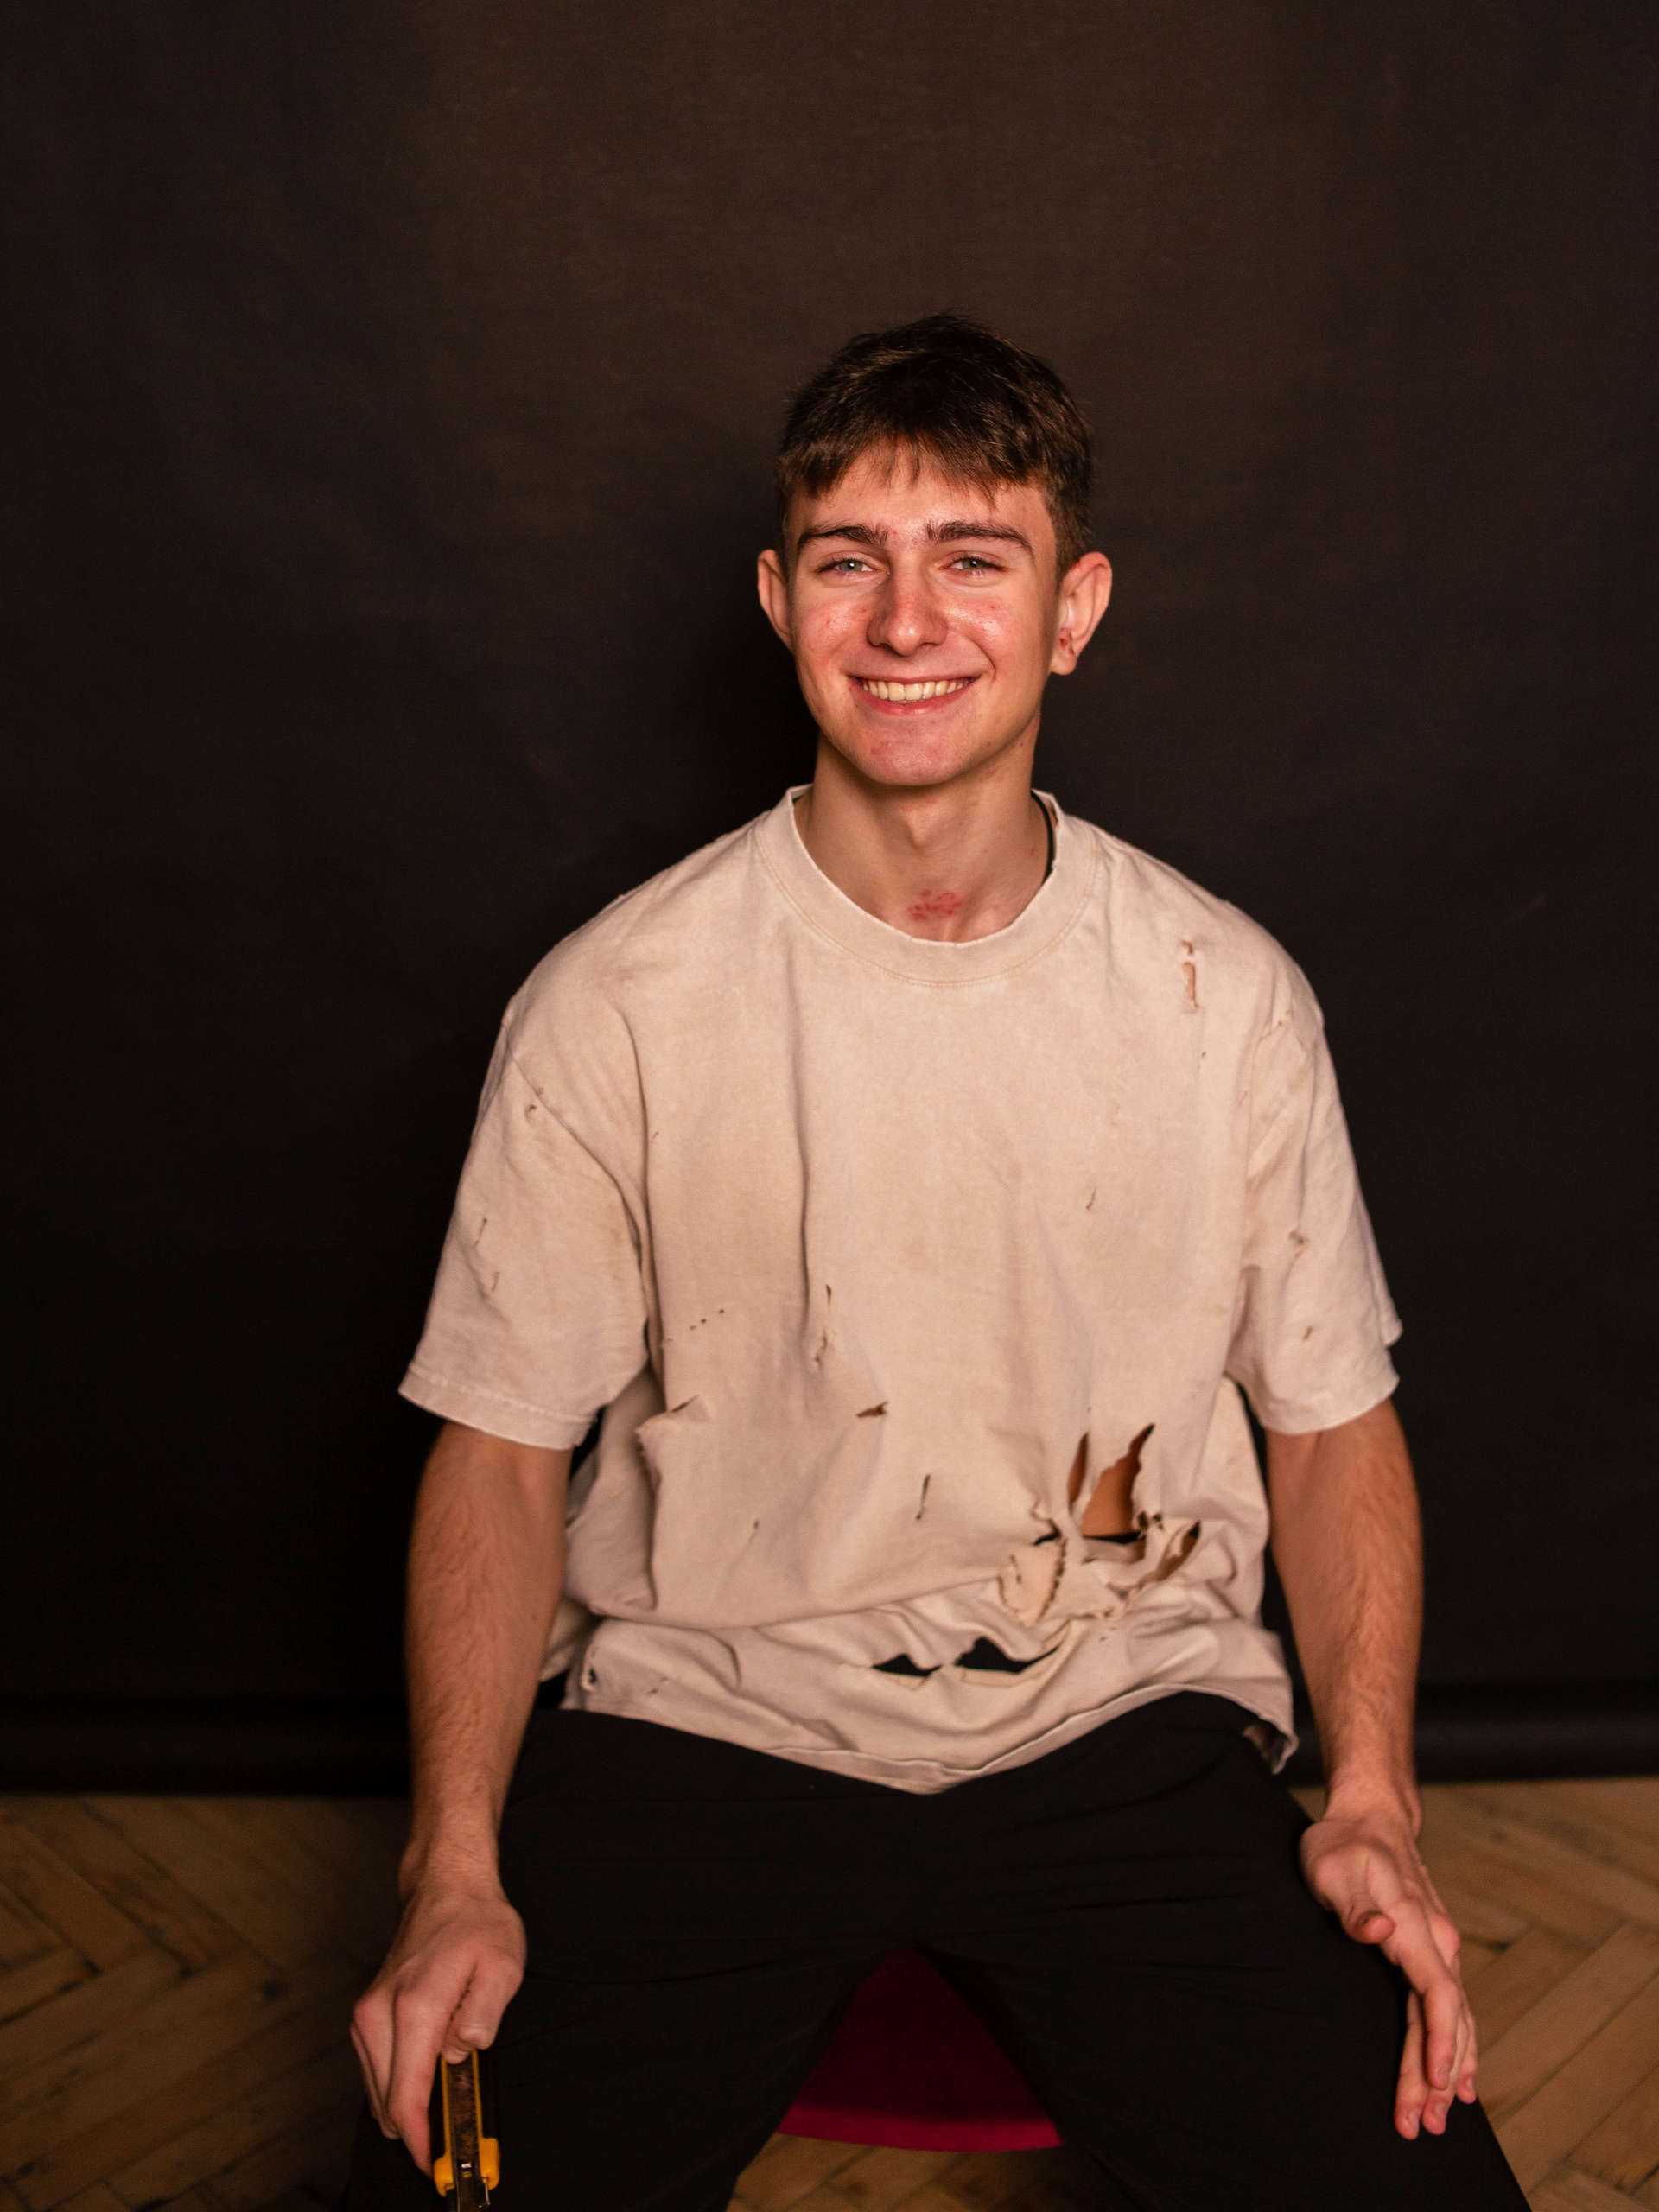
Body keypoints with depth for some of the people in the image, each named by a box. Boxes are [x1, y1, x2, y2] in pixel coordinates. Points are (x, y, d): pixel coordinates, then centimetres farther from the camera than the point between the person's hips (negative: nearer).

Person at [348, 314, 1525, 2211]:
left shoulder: (1230, 1000, 0)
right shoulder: (610, 1006, -4)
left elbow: (1333, 1423, 7)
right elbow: (502, 1446, -1)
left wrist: (1371, 1802, -6)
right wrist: (455, 1873, -12)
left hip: (1125, 1720, 2)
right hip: (702, 1716, -1)